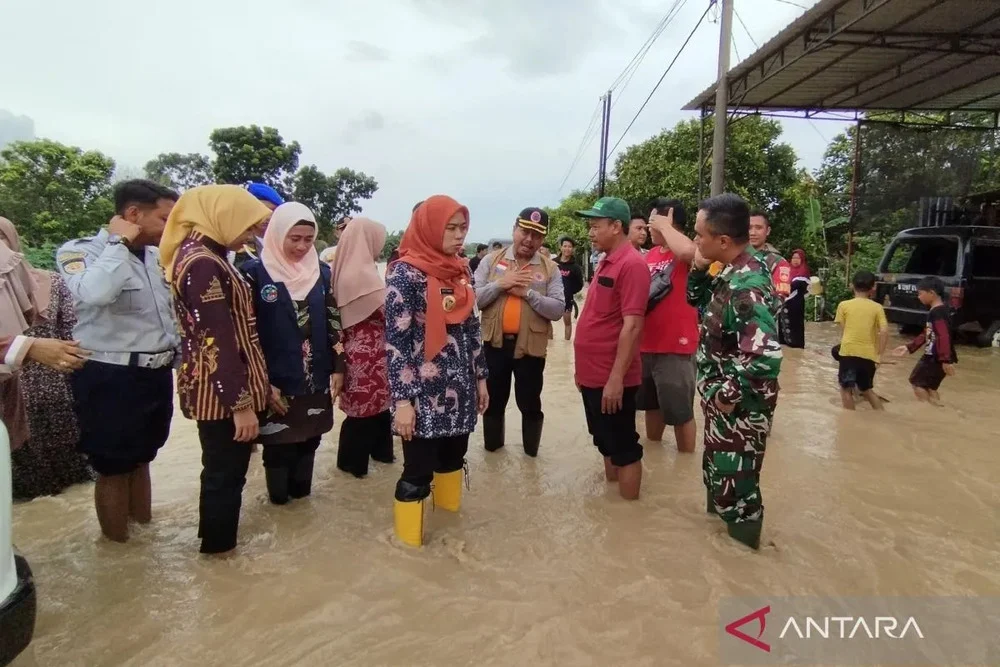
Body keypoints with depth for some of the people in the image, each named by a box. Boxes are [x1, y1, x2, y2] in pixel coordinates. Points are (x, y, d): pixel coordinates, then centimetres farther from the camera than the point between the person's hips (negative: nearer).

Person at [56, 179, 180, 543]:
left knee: (141, 459, 21)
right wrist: (120, 242, -22)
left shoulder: (155, 255, 7)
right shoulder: (79, 251, -12)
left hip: (156, 373, 7)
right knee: (114, 467, 8)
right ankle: (117, 546, 25)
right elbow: (95, 294, -35)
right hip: (111, 378, -7)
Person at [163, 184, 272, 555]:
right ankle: (219, 547, 24)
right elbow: (218, 343, -24)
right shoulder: (203, 264, -20)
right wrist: (241, 404, -22)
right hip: (221, 392, -10)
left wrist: (255, 387, 20)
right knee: (226, 472, 6)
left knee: (221, 469, 23)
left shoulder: (199, 255, 11)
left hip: (218, 389, 10)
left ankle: (215, 538, 39)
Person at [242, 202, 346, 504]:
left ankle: (302, 495, 32)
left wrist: (338, 368, 5)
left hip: (316, 382, 4)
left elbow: (333, 322, 9)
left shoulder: (321, 271, 6)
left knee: (309, 442, 14)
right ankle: (279, 501, 26)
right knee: (279, 449, 7)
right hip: (277, 383, -4)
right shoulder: (255, 272, -7)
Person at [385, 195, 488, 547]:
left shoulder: (460, 270, 9)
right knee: (418, 472, 3)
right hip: (423, 391, -7)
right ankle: (409, 543, 23)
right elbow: (395, 341, -15)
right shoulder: (406, 272, -12)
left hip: (459, 388, 7)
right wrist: (402, 399, -18)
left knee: (453, 460, 19)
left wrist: (480, 377, 15)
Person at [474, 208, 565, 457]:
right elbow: (473, 299, -5)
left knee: (530, 403, 13)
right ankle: (492, 447, 37)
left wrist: (528, 292, -19)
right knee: (493, 401, 16)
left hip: (530, 346, -1)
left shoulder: (550, 268, -1)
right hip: (495, 343, 1)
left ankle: (531, 452, 32)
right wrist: (500, 284, -19)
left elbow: (558, 310, -10)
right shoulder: (491, 261, 2)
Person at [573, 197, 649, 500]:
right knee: (606, 444, 21)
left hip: (612, 379, -9)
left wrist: (616, 378, -23)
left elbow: (632, 325, -22)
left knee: (623, 448, 4)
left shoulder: (632, 264, -16)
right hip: (592, 375, 9)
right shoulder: (606, 262, 12)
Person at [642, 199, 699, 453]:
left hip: (676, 347, -8)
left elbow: (686, 250, -38)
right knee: (652, 405, 22)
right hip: (647, 344, 8)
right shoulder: (651, 254, 11)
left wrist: (664, 225, -21)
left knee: (680, 412, 4)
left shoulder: (686, 254, -12)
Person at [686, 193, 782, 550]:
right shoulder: (733, 272, 1)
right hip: (724, 404, 10)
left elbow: (765, 359, -38)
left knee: (734, 488, 8)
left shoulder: (746, 288, -29)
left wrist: (728, 396, -24)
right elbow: (696, 301, 16)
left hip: (738, 409, -10)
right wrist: (699, 269, -2)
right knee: (717, 477, 26)